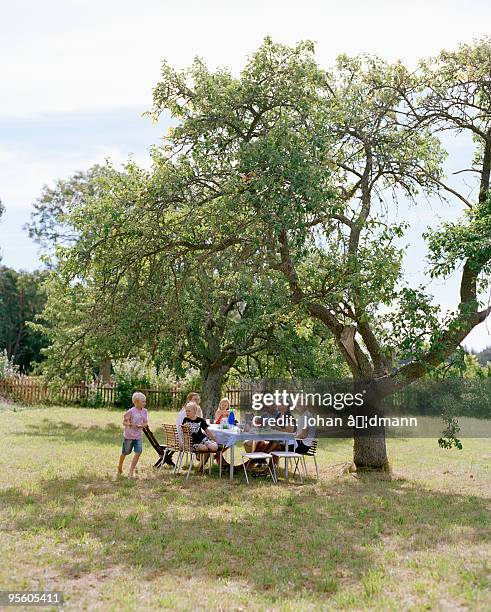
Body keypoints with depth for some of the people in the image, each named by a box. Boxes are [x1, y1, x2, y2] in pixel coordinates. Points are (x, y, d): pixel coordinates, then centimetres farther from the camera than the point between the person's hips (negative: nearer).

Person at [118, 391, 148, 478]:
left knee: (138, 452, -11)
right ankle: (120, 467, 38)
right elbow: (124, 422, -6)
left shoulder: (144, 411, 1)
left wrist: (141, 426, -13)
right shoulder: (131, 411, -14)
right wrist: (130, 424, -25)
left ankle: (131, 471, -1)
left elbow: (146, 423, 8)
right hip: (128, 435, -4)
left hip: (138, 436, 4)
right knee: (125, 453, 11)